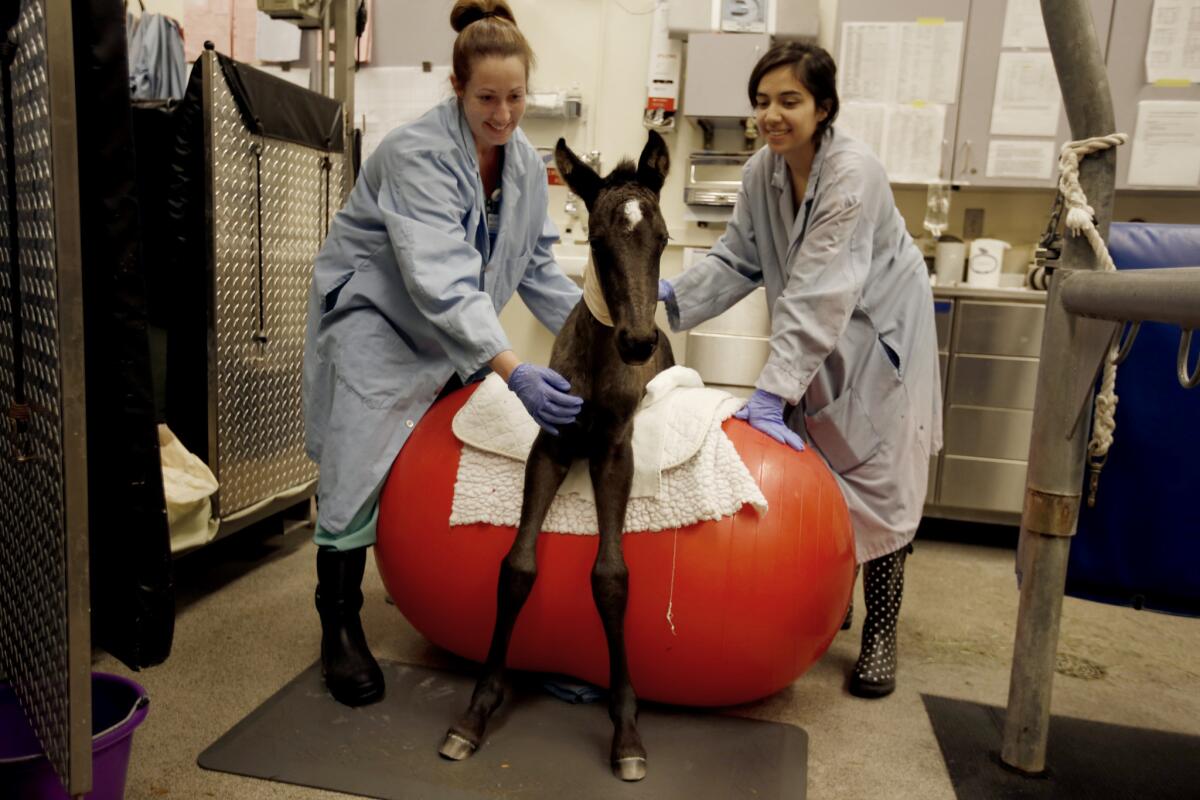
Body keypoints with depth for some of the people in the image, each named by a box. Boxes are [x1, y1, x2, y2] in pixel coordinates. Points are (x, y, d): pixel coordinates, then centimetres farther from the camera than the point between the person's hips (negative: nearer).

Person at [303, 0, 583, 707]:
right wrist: (514, 371, -46)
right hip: (375, 316, -6)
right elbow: (441, 283, -37)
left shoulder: (526, 161, -3)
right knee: (360, 470, -9)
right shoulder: (417, 154, -26)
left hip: (458, 329, 7)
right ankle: (340, 628, 9)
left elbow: (538, 267, 6)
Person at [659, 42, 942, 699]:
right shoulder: (762, 171, -5)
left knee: (876, 486, -1)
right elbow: (737, 258, -2)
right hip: (816, 340, 7)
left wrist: (771, 391, -36)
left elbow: (819, 295, -33)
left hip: (877, 337, -6)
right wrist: (674, 294, -19)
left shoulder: (852, 174, -27)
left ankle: (880, 633, 15)